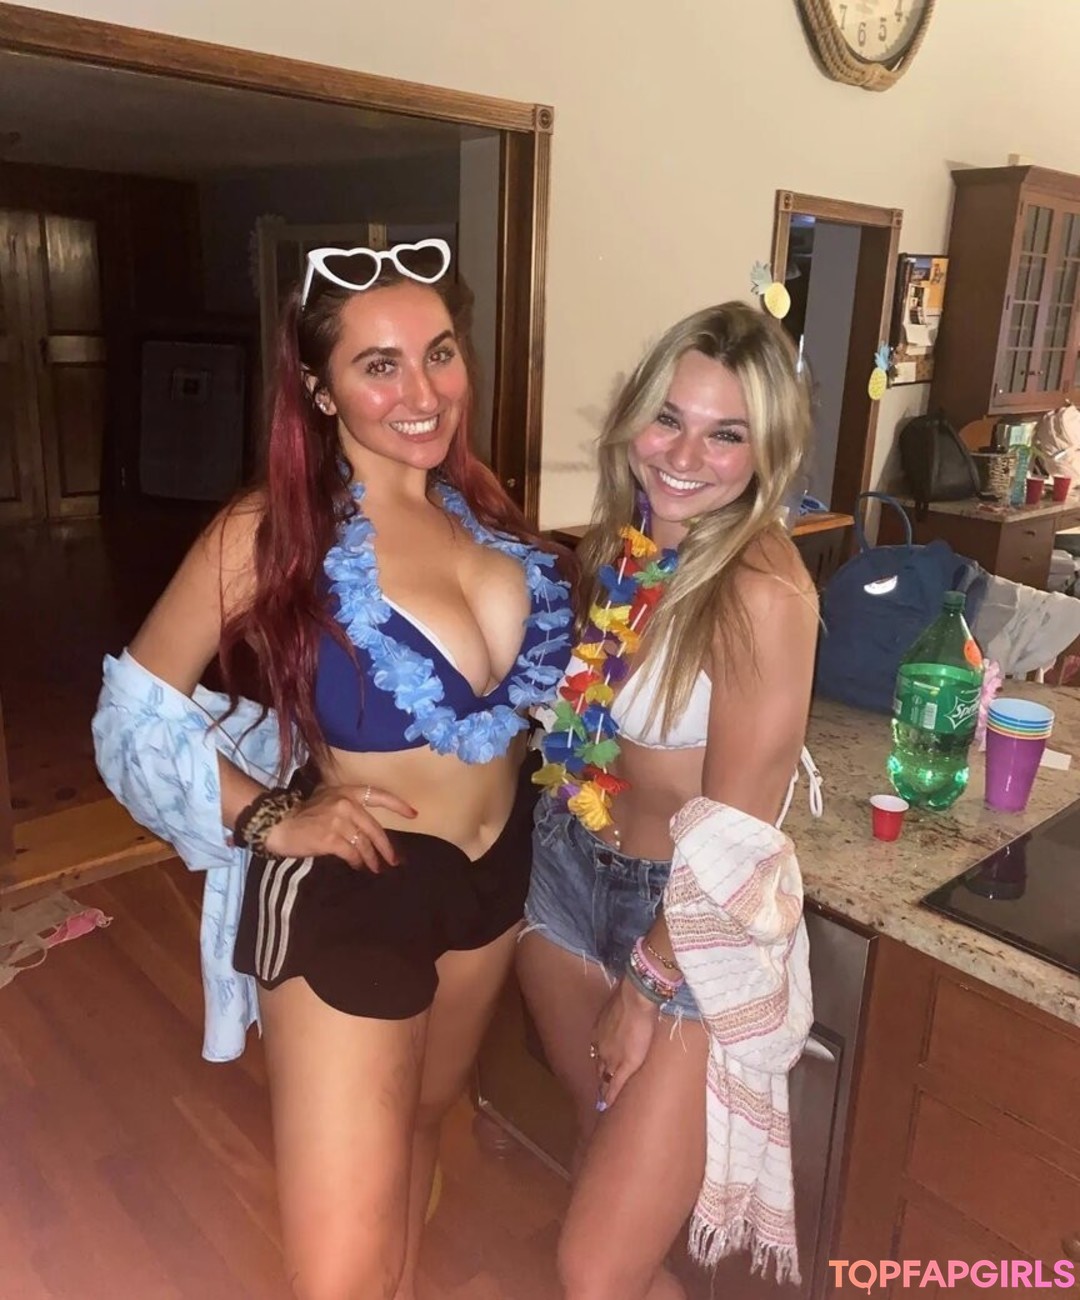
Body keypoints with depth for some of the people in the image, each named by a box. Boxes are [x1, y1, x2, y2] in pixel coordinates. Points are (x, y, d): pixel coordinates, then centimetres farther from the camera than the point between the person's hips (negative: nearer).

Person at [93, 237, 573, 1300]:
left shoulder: (478, 504, -1)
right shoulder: (267, 536, -18)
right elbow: (134, 713, -10)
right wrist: (271, 818, -15)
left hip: (495, 865, 6)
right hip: (349, 894, -6)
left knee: (421, 1120, 31)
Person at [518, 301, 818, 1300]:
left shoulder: (761, 592, -25)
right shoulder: (621, 538, -3)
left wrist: (646, 988, -11)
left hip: (693, 923, -6)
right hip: (570, 872, 7)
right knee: (601, 1142, 28)